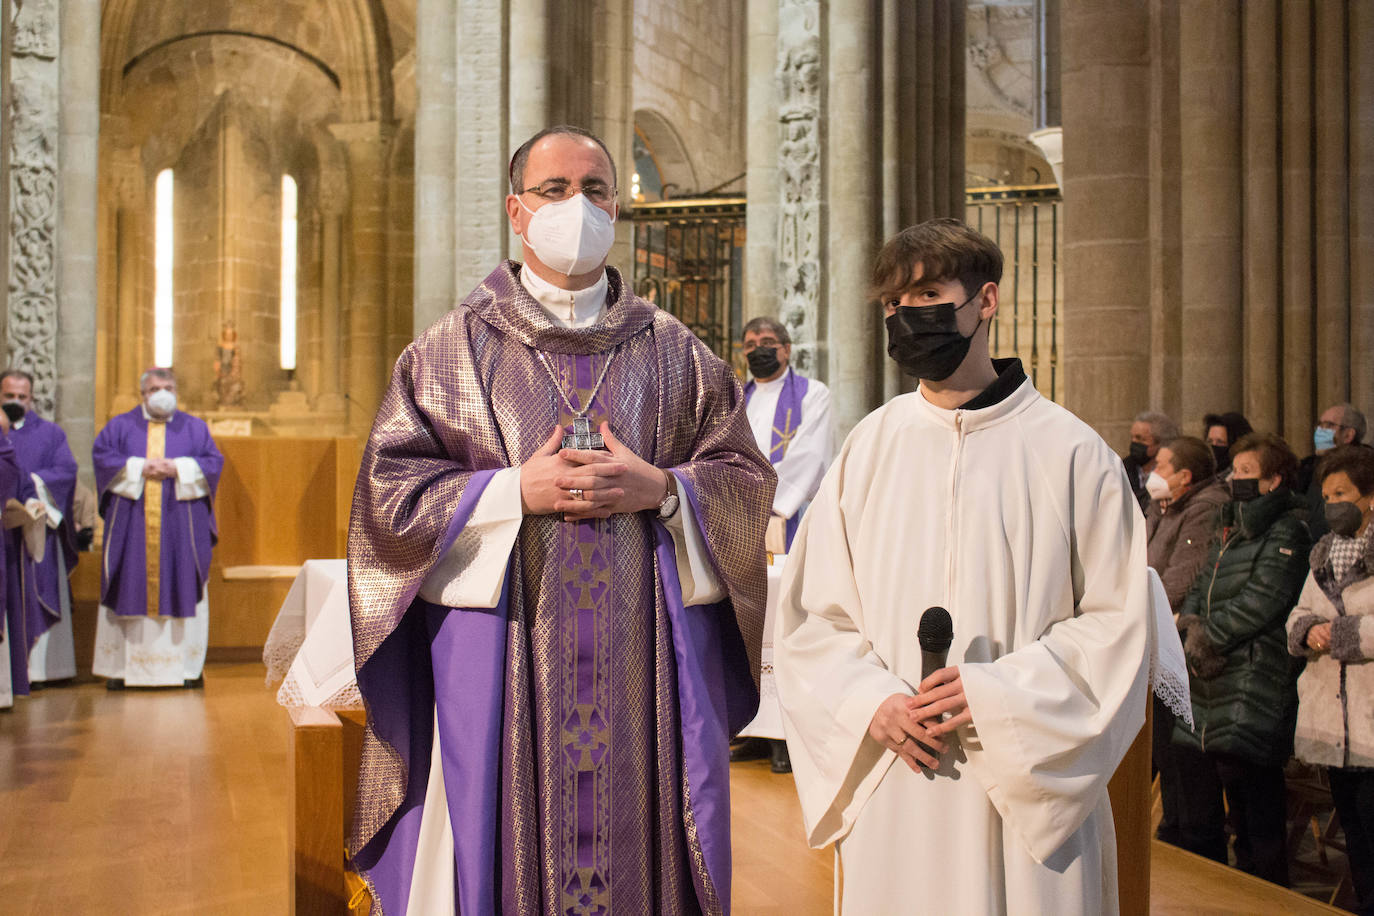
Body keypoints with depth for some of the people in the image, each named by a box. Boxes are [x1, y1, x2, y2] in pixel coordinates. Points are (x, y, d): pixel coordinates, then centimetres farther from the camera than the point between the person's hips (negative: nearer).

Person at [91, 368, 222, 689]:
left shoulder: (195, 427, 12)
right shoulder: (120, 425, 11)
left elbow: (214, 462, 3)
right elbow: (102, 455, -1)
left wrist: (178, 469, -12)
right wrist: (139, 468, -13)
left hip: (180, 524, 0)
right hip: (132, 524, 0)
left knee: (181, 589, -1)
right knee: (130, 589, -2)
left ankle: (188, 665, 3)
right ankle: (122, 666, 2)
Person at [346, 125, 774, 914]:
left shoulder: (678, 356, 10)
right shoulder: (453, 351, 5)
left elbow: (747, 481, 6)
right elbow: (388, 489, -1)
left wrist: (660, 490, -11)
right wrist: (514, 491, -12)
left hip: (647, 666, 2)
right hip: (502, 658, -1)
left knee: (643, 848, 6)